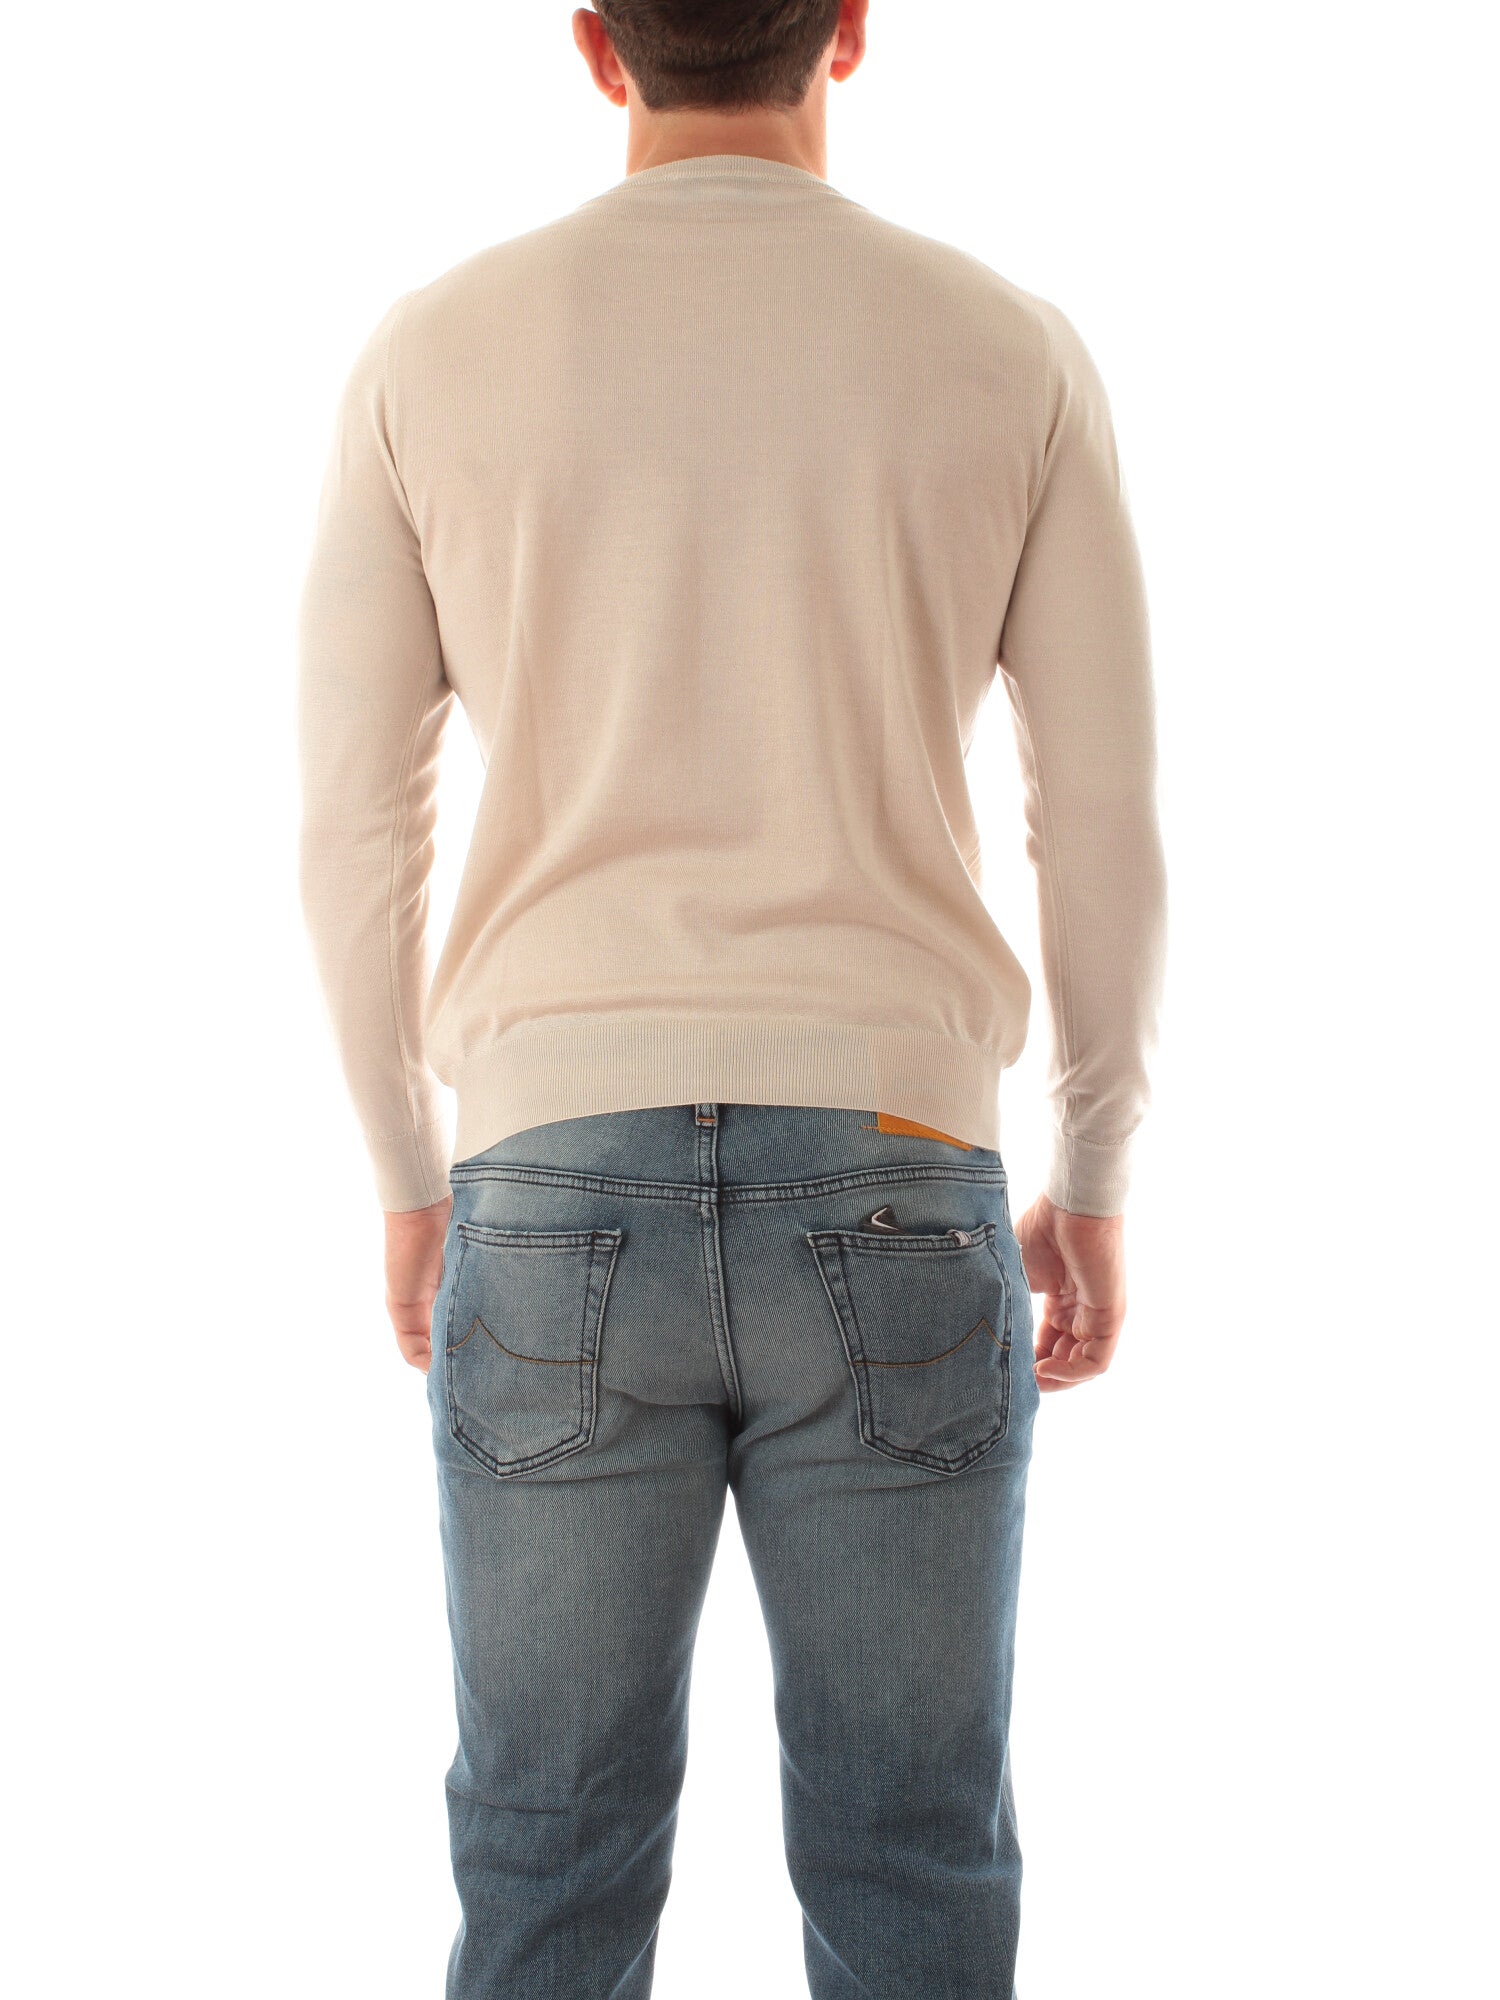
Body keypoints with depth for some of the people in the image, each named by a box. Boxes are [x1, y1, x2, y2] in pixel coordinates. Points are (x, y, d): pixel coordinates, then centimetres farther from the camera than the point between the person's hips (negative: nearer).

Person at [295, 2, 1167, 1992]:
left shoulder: (432, 353, 3)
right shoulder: (1013, 350, 3)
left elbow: (350, 835, 4)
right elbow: (1109, 834, 3)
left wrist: (409, 1183, 17)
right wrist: (1098, 1185, 16)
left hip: (559, 1188, 1)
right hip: (888, 1197, 0)